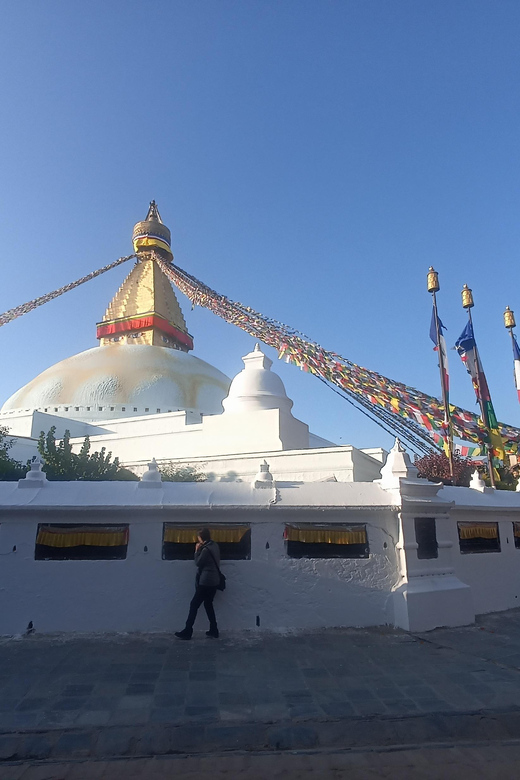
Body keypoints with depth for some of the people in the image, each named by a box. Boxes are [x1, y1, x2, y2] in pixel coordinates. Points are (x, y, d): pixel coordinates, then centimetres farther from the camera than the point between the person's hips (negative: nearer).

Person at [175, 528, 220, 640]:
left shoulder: (206, 549, -21)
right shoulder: (214, 545, 8)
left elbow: (198, 563, -11)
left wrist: (197, 551, -3)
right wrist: (200, 550, 5)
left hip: (206, 581, -9)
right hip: (213, 580, 9)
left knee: (194, 604, 1)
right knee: (208, 604, 16)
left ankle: (187, 632, 7)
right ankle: (214, 631, 16)